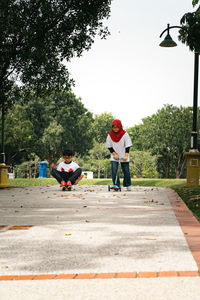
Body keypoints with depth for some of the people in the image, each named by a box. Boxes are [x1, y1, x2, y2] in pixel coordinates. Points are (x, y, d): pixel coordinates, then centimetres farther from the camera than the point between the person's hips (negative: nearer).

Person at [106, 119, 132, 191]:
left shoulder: (124, 134, -8)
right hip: (114, 157, 1)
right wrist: (114, 154, -10)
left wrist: (126, 155, -16)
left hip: (124, 157, -1)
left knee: (126, 171, 3)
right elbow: (109, 146, 2)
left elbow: (127, 146, -7)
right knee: (114, 171, -11)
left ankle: (128, 185, 20)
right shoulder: (110, 135, -3)